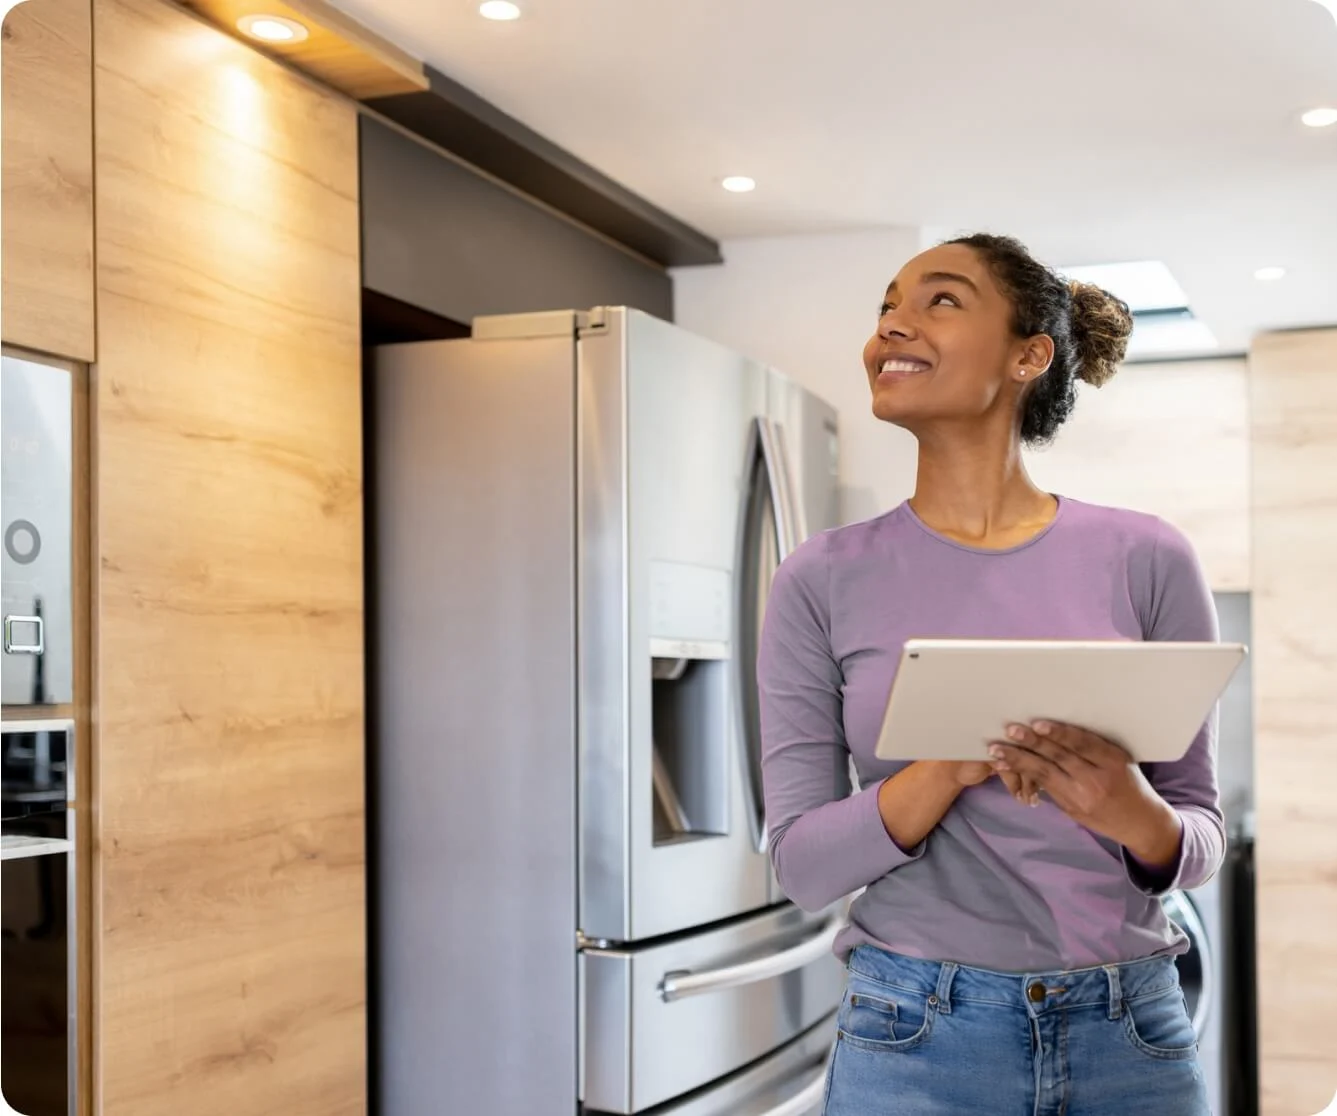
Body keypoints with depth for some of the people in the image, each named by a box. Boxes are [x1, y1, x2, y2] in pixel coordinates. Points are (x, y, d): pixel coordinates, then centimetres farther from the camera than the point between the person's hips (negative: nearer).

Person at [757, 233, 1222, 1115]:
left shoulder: (1146, 560, -3)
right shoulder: (823, 580, -3)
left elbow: (1203, 841, 2)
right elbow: (801, 863, -5)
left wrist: (1137, 814, -20)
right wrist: (949, 768, -22)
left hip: (1131, 1033, 1)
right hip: (916, 1038, 0)